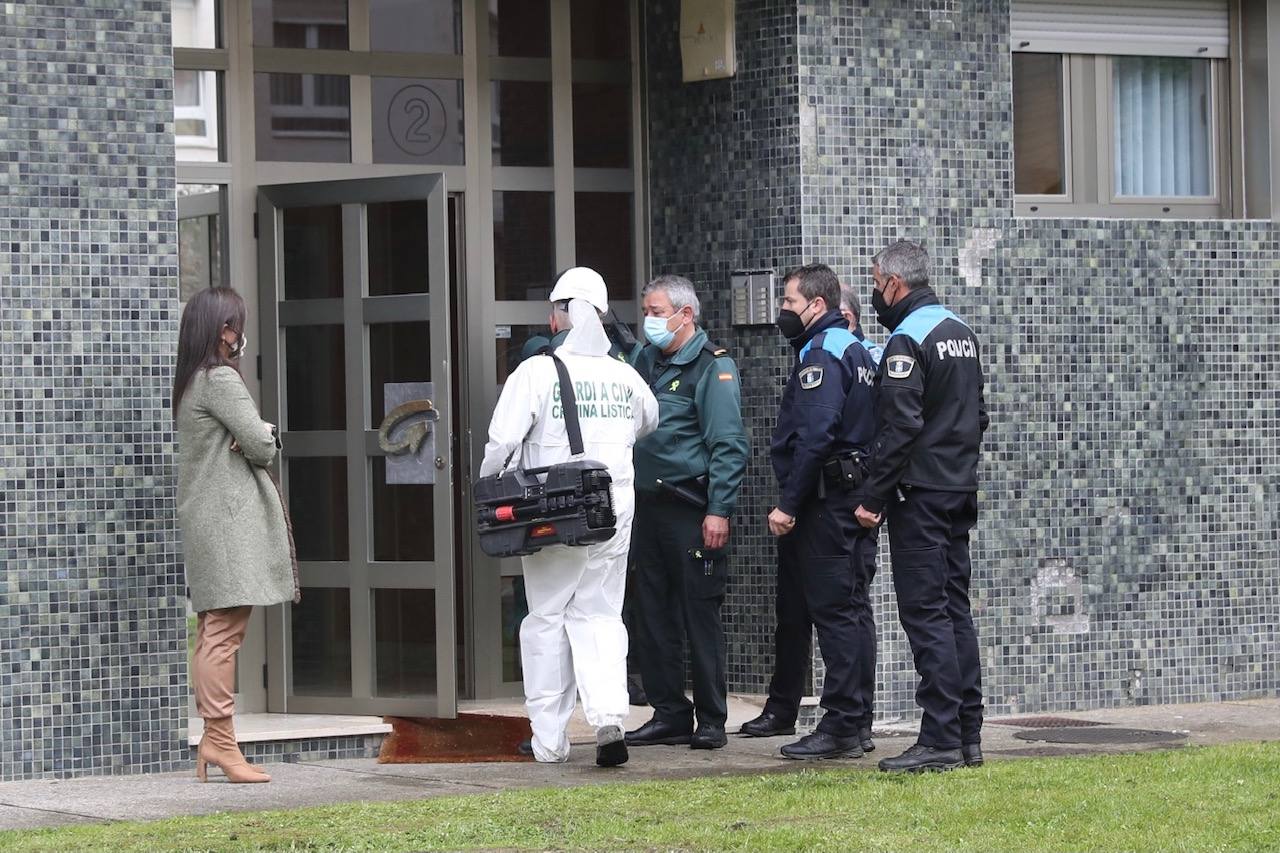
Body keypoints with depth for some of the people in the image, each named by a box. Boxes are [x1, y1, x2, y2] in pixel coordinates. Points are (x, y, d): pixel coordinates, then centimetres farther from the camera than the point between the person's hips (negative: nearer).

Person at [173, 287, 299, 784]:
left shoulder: (191, 383, 19)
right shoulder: (221, 380, -12)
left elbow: (255, 440, 20)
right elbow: (262, 446, -14)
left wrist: (257, 437, -1)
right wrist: (265, 441, 7)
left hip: (204, 517, 10)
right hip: (229, 516, -10)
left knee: (212, 633, 9)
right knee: (225, 633, -12)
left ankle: (210, 742, 10)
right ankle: (220, 740, -14)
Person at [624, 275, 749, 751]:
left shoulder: (713, 367, -7)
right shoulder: (645, 362, 15)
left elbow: (729, 445, -12)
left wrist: (719, 511, -18)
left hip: (691, 509, -7)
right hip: (648, 508, 7)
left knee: (700, 616, -3)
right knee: (654, 617, 8)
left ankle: (711, 720, 3)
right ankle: (670, 715, 15)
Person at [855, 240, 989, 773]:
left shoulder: (907, 340, -13)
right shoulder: (961, 334, 15)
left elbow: (900, 427, -19)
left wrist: (873, 497, -15)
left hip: (920, 494, -9)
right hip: (960, 490, 9)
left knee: (925, 614, -8)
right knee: (955, 610, 11)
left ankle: (940, 740, -11)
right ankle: (968, 736, 12)